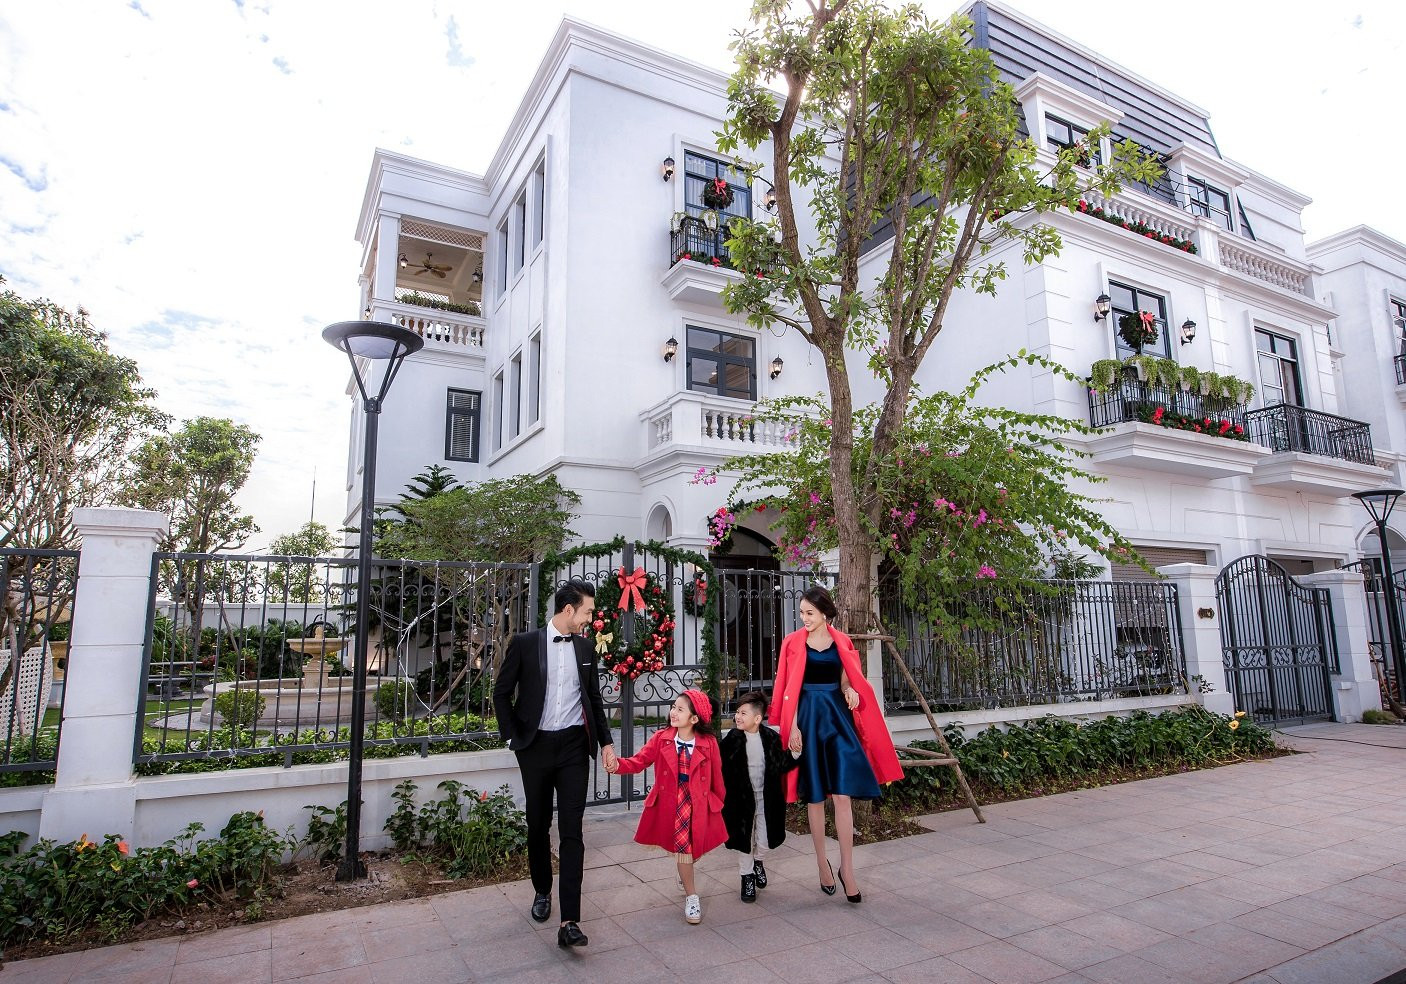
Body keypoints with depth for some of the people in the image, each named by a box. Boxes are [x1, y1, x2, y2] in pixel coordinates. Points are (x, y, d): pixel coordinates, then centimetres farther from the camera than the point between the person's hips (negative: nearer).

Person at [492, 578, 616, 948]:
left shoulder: (584, 647, 6)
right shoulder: (525, 643, -5)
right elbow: (502, 693, 2)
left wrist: (606, 741, 9)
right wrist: (512, 736, -3)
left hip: (574, 746, 1)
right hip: (536, 747, -1)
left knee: (571, 830, -4)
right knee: (538, 825, 14)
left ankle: (569, 921, -3)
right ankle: (542, 891, 37)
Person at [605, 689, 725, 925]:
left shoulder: (708, 743, -11)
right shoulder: (661, 738, -8)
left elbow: (716, 776, -1)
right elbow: (640, 761, -13)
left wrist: (718, 803, 7)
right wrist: (618, 764, -31)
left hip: (699, 803, 0)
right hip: (671, 803, 0)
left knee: (693, 846, 10)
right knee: (682, 847, 3)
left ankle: (686, 876, 46)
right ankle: (691, 897, 22)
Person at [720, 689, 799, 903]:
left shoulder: (771, 738, -8)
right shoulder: (732, 739, -12)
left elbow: (780, 766, -5)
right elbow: (720, 765, -10)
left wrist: (794, 754, -20)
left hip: (766, 798, 1)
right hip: (742, 798, -1)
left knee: (764, 841, 9)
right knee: (745, 839, 11)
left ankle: (757, 860, 44)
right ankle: (747, 877, 34)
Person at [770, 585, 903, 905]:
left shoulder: (842, 642, 6)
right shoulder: (793, 643, -1)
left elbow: (846, 680, 15)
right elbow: (789, 688, -2)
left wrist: (850, 691, -8)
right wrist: (792, 726, -9)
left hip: (838, 716, 1)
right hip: (808, 718, -1)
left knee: (843, 795, -5)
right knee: (815, 797, 6)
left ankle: (847, 868, 6)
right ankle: (822, 864, 20)